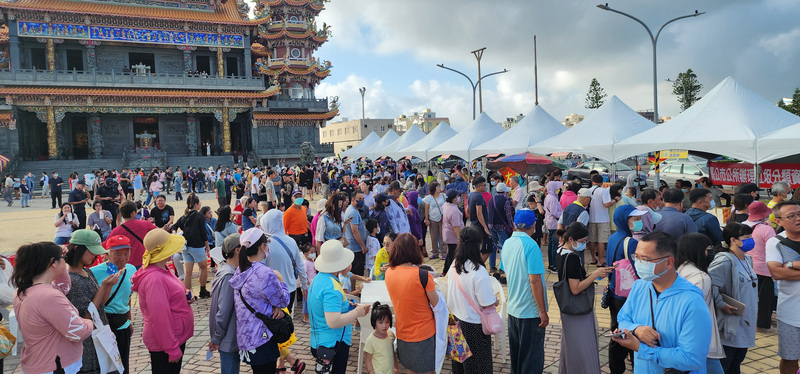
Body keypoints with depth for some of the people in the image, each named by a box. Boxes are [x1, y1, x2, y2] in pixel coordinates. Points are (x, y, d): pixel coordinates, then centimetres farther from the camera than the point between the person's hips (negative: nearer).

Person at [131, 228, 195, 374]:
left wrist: (184, 296, 0)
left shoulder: (162, 270, 6)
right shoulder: (154, 279, -25)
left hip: (176, 338, 9)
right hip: (164, 345, -9)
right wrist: (172, 349, -22)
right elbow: (160, 317, -26)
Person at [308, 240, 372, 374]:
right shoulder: (332, 288, -24)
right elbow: (333, 322, -30)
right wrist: (357, 312, -18)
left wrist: (346, 305, 12)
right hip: (333, 344, -10)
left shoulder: (318, 278, 7)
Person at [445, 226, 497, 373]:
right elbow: (487, 303, -22)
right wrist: (496, 301, 0)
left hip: (456, 317, 7)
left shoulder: (454, 265, -6)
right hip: (474, 324, -6)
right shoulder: (479, 272, -28)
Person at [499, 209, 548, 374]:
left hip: (512, 308, 7)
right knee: (532, 356, 5)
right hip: (530, 311, -7)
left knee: (515, 351, 20)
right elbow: (535, 280, -22)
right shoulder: (531, 246, -20)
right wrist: (543, 311, -16)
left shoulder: (507, 243, 4)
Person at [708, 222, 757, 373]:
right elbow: (708, 284, -34)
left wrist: (755, 308, 22)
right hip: (731, 325, -9)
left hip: (746, 324, 9)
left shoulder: (747, 259, 10)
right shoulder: (724, 261, -21)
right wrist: (721, 305, -26)